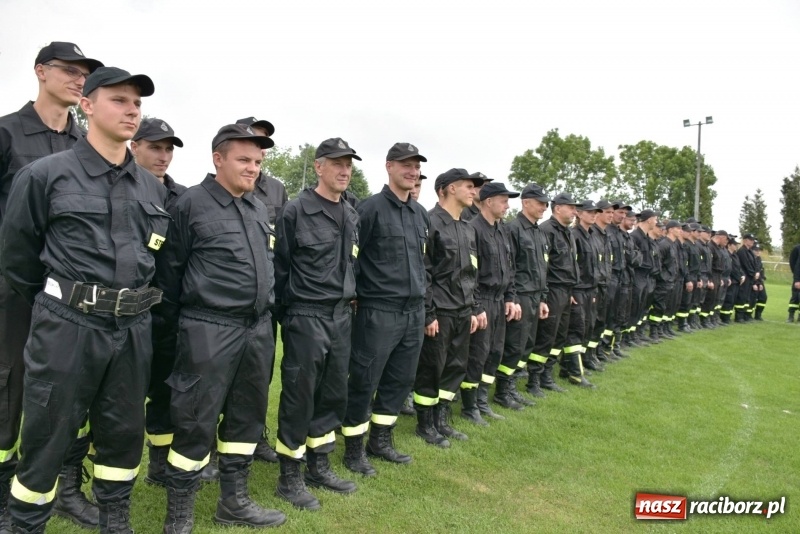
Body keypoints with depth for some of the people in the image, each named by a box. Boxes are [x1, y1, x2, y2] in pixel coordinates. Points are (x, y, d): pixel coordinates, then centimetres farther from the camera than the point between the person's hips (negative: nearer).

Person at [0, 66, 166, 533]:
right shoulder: (45, 175, -4)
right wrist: (55, 303, 10)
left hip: (134, 328, 5)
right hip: (68, 325, -4)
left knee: (125, 432, 15)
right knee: (48, 436, 6)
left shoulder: (153, 188, 9)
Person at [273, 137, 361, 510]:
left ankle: (318, 466, 30)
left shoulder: (351, 215, 11)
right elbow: (279, 266, -7)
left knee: (333, 394, 13)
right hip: (306, 317, -7)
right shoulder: (296, 210, -9)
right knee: (299, 396, 2)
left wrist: (349, 297, 13)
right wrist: (287, 311, -4)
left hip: (341, 316, 7)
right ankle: (289, 477, 18)